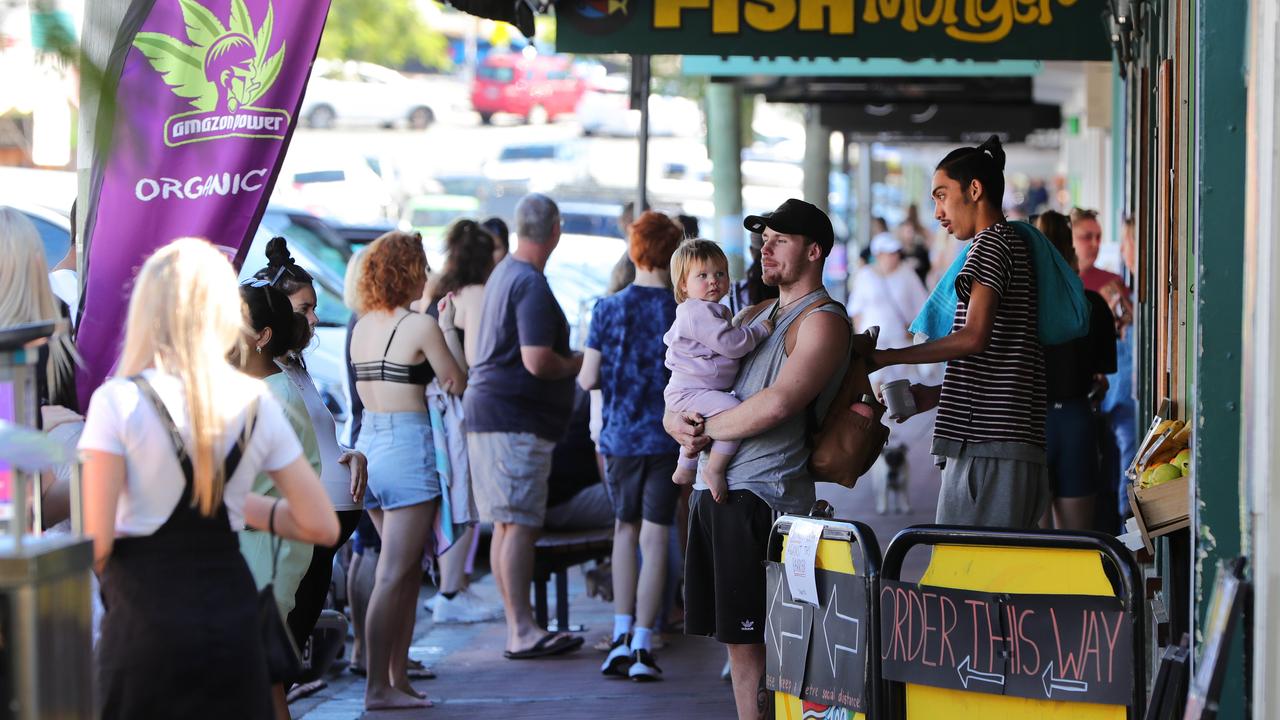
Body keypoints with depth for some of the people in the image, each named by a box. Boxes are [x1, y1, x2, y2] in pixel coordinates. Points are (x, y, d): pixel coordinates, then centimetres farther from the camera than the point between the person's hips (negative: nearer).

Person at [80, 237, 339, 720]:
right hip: (232, 616, 4)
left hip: (146, 624, -4)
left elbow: (95, 543, -13)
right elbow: (322, 527, 6)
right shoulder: (257, 404, 3)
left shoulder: (119, 401, -9)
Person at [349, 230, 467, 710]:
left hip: (368, 443, 8)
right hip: (408, 447, -7)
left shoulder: (362, 327, 10)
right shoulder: (420, 326, -10)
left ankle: (398, 677, 16)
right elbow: (457, 383, -2)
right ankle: (378, 687, -8)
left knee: (407, 571, 15)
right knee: (393, 576, -7)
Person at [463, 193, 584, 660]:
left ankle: (518, 627, 14)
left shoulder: (504, 273, 17)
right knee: (519, 525, -10)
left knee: (506, 525, 10)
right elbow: (537, 361, -22)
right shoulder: (531, 285, -14)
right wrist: (577, 364, -5)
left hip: (487, 411, 10)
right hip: (516, 418, -10)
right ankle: (522, 633, -12)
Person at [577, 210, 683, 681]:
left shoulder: (608, 309, -3)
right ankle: (641, 646, 1)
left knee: (625, 528, 17)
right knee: (655, 537, 1)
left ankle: (621, 634, 10)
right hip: (667, 438, -2)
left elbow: (588, 379, -4)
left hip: (619, 437, 2)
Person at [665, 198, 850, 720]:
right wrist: (677, 421, 2)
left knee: (748, 640, -9)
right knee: (732, 637, 8)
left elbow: (778, 403, -20)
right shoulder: (759, 316, 22)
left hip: (761, 495, -9)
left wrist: (707, 430, -9)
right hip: (714, 485, 9)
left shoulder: (823, 320, -6)